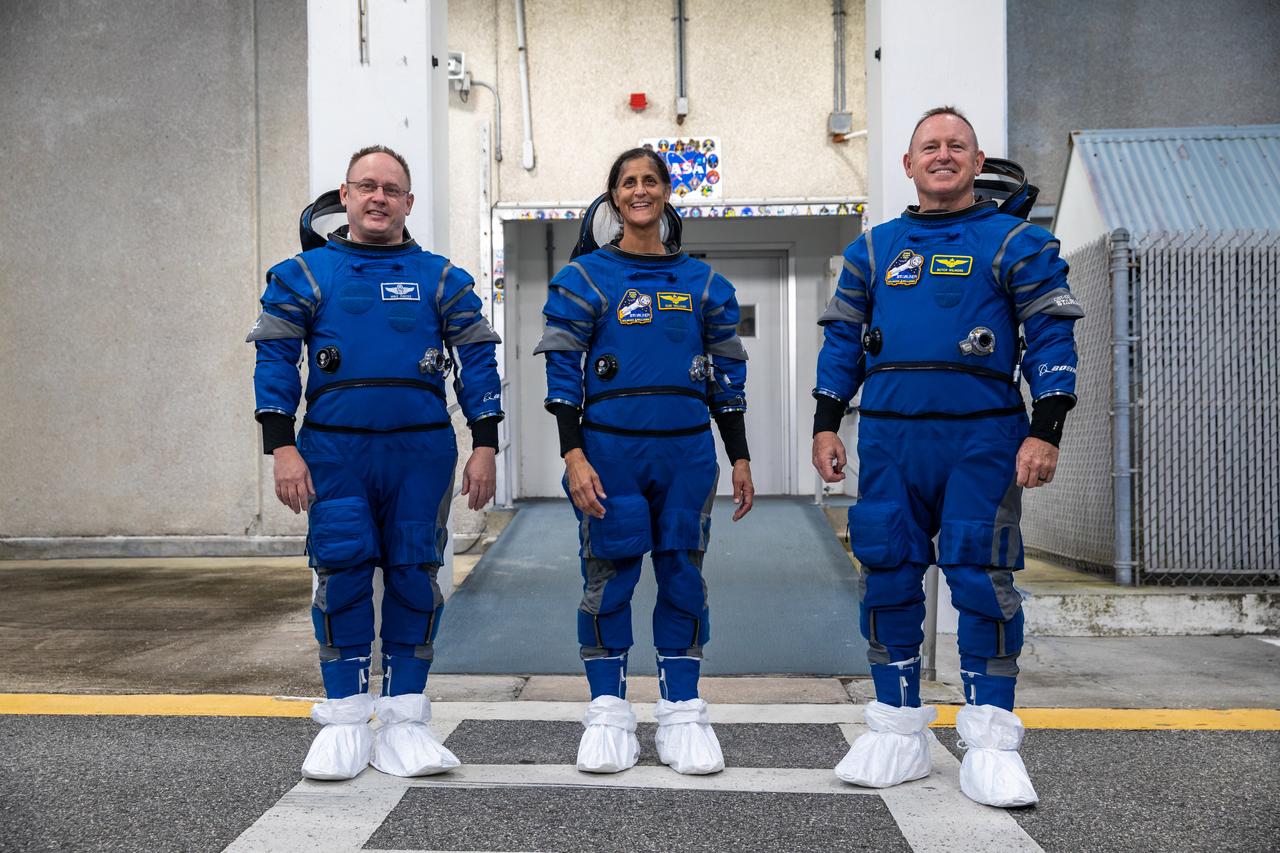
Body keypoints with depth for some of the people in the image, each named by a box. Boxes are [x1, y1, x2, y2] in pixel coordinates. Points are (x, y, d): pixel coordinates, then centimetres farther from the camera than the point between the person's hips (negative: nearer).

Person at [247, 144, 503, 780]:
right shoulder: (306, 274, 9)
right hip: (335, 453, -1)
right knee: (341, 578, -2)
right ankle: (344, 721, 12)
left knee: (414, 578, 3)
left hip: (422, 452, 1)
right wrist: (283, 447, -6)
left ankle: (403, 720, 14)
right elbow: (275, 360, 4)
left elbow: (477, 361, 8)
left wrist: (484, 445, 0)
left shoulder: (440, 278, 11)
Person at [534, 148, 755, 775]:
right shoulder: (584, 278, 3)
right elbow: (562, 371, -2)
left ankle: (682, 715, 16)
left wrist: (740, 457, 9)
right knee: (608, 580, 2)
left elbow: (726, 375, 12)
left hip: (686, 452, 2)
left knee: (683, 578, 6)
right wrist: (573, 455, -11)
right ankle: (608, 716, 14)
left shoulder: (702, 282, 11)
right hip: (610, 450, -2)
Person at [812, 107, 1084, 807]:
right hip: (889, 440, 4)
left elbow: (1051, 337, 0)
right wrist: (826, 426, 8)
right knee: (887, 578, 5)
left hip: (982, 440, -3)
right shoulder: (872, 249, 15)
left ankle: (989, 742, 8)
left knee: (981, 580, -4)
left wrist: (1045, 432, -9)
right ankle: (899, 731, 18)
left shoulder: (1016, 242, 5)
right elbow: (842, 342, 15)